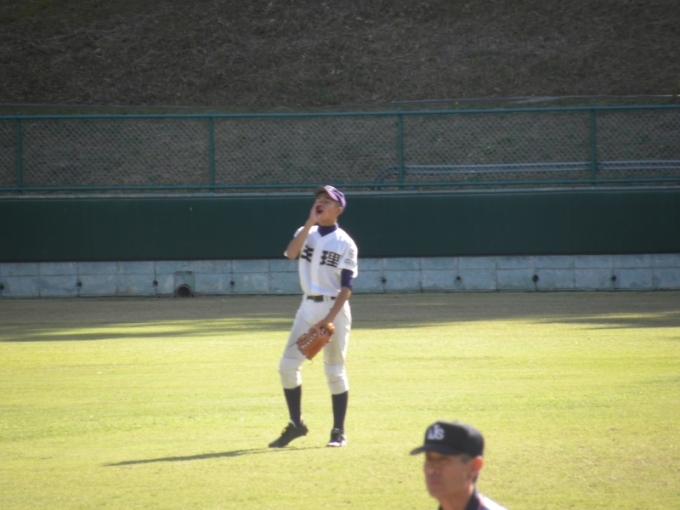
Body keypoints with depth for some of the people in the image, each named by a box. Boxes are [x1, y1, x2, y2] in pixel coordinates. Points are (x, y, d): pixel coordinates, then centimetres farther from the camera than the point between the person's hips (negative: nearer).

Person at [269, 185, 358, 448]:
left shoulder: (345, 243, -5)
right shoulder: (306, 233, 7)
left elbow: (347, 286, -10)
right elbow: (291, 253, -14)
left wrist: (329, 319, -20)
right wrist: (311, 222, -16)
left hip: (334, 308, -4)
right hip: (308, 307, 4)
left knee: (335, 371, 1)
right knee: (287, 365, -2)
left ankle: (339, 431, 10)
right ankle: (296, 424, 12)